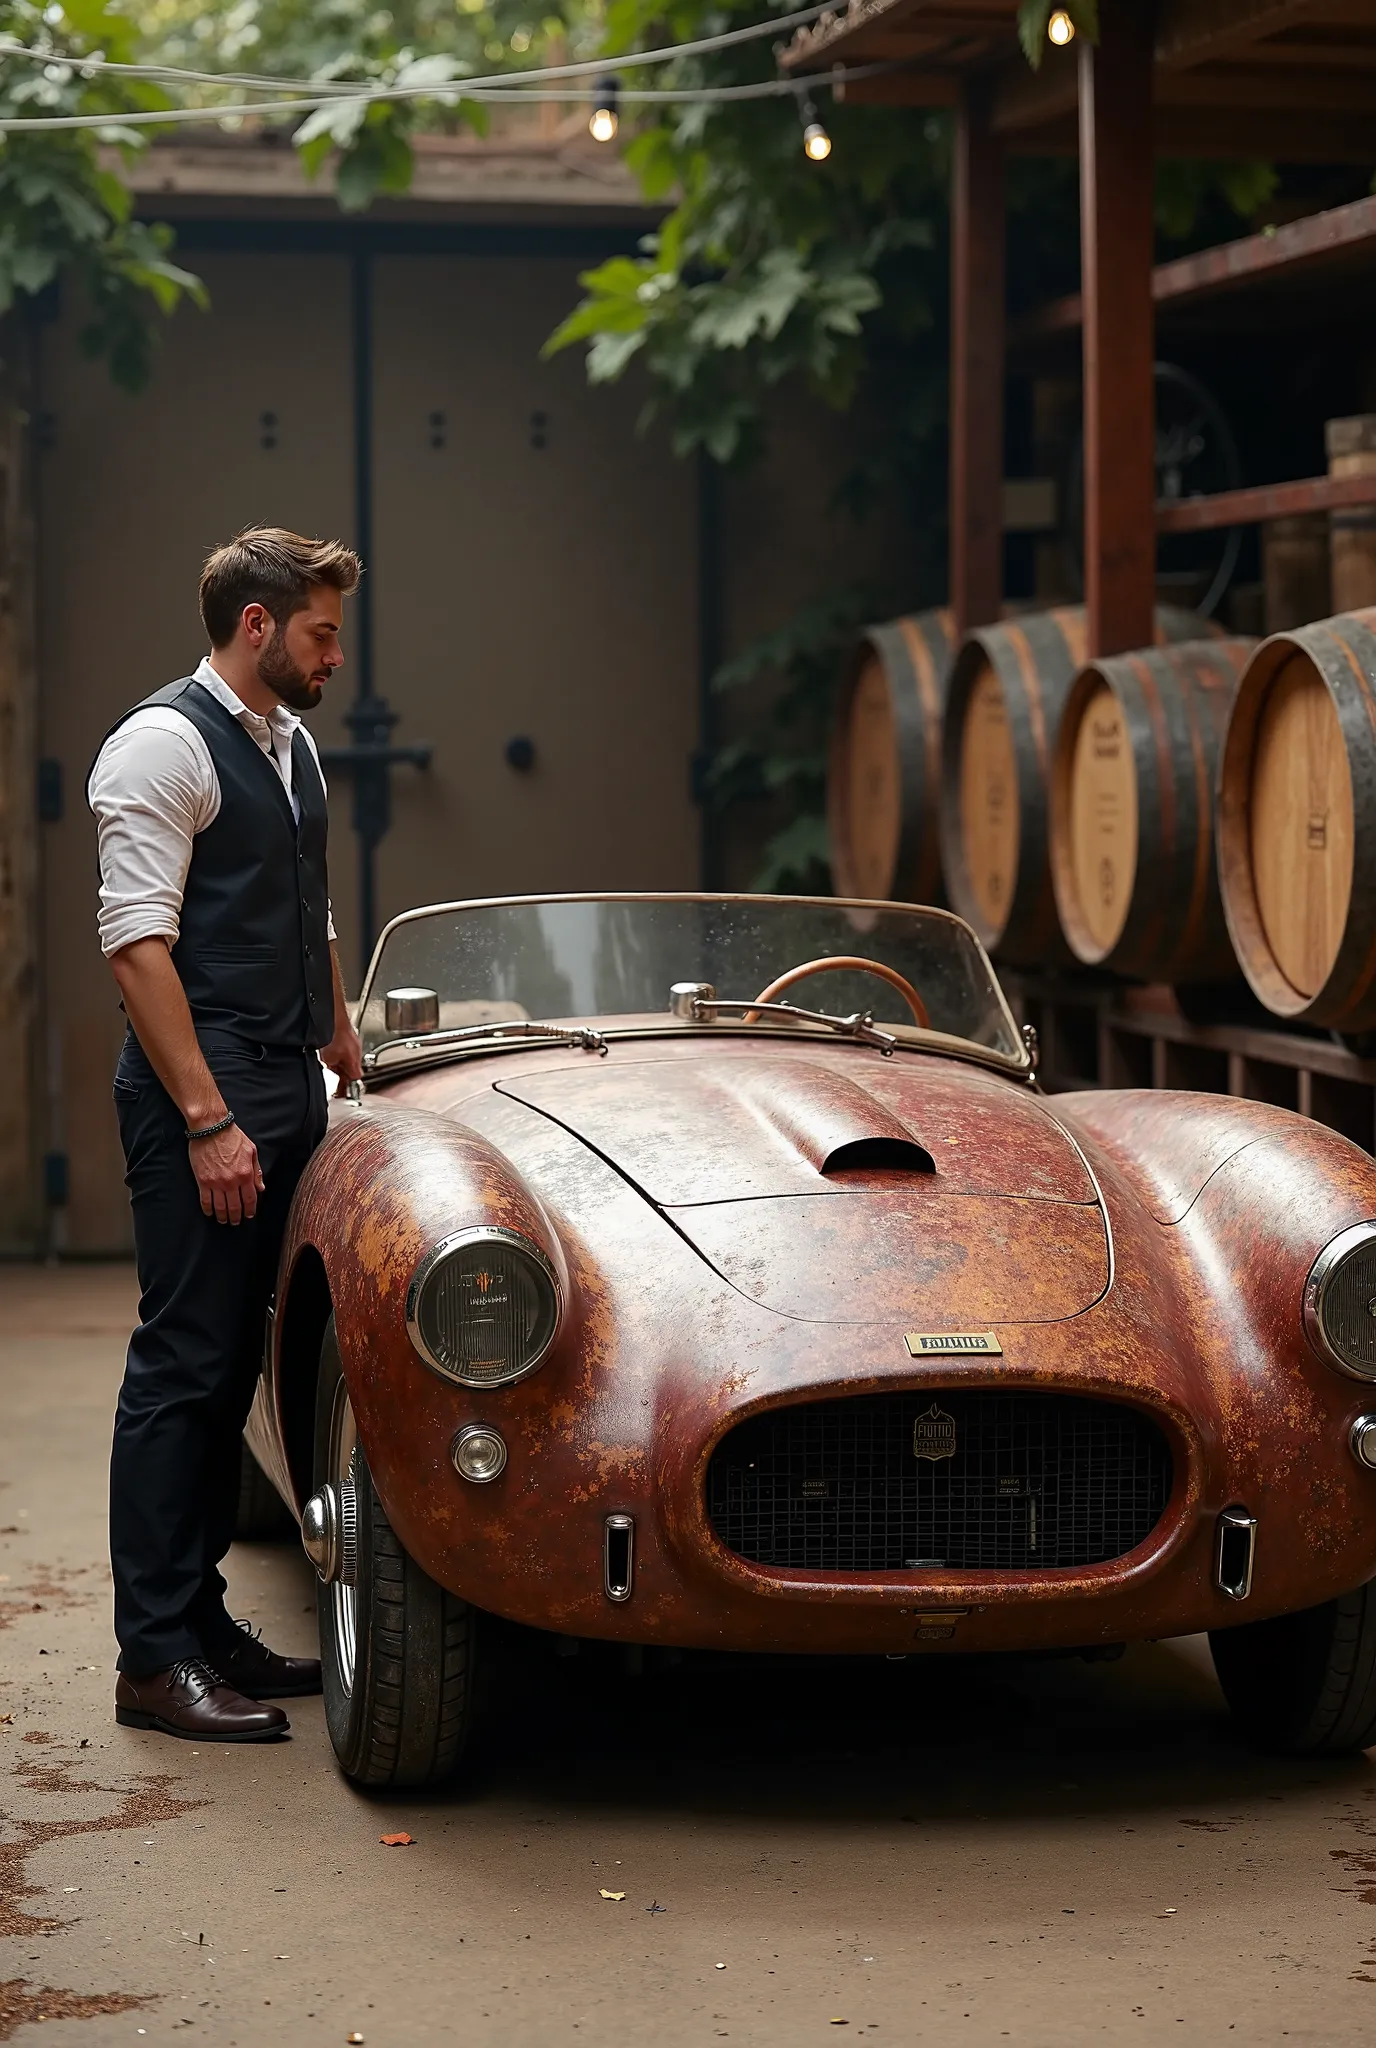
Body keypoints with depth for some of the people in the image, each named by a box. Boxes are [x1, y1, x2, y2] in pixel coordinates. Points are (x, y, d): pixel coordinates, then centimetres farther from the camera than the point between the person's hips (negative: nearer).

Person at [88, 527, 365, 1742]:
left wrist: (351, 1070, 19)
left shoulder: (292, 747, 17)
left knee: (232, 1363, 11)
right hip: (202, 1100, -8)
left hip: (289, 1096, 9)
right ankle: (155, 1662, -3)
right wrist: (208, 1122, -20)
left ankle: (200, 1618, 18)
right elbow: (137, 945, -16)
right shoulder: (164, 744, -10)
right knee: (184, 1362, -7)